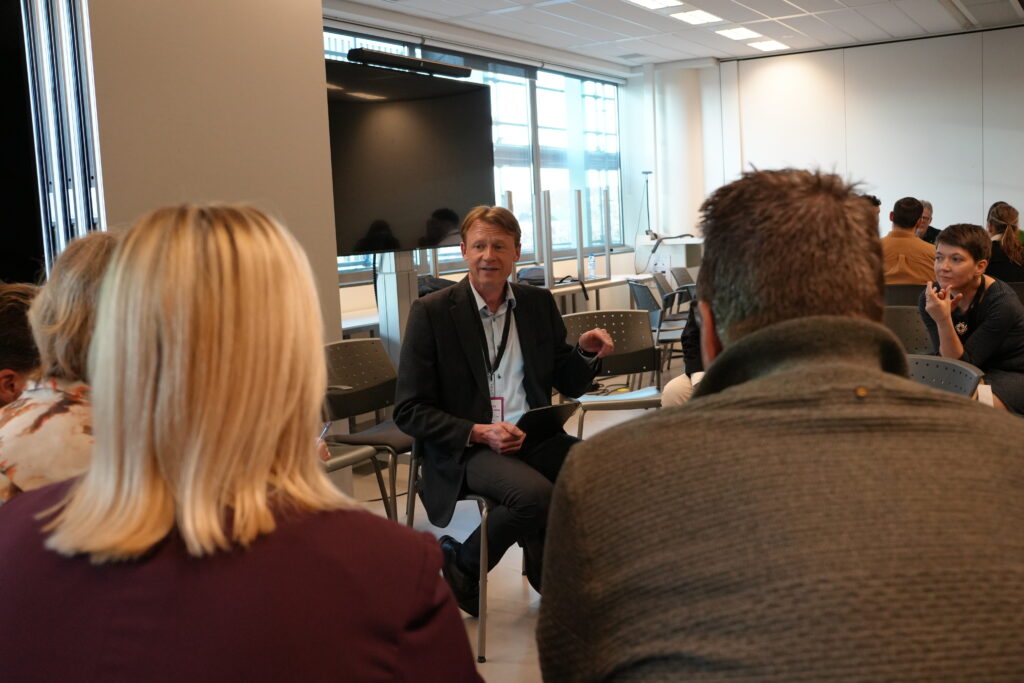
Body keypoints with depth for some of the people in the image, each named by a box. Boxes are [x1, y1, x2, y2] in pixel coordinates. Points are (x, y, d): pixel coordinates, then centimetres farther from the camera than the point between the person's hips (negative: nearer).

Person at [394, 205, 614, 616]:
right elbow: (408, 412, -5)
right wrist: (478, 432, -18)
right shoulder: (431, 312, -3)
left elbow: (568, 385, 17)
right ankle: (461, 564, -1)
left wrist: (587, 352, -6)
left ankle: (546, 566, 7)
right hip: (464, 451, -5)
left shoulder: (539, 304, 11)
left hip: (534, 438, 5)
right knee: (534, 494, -32)